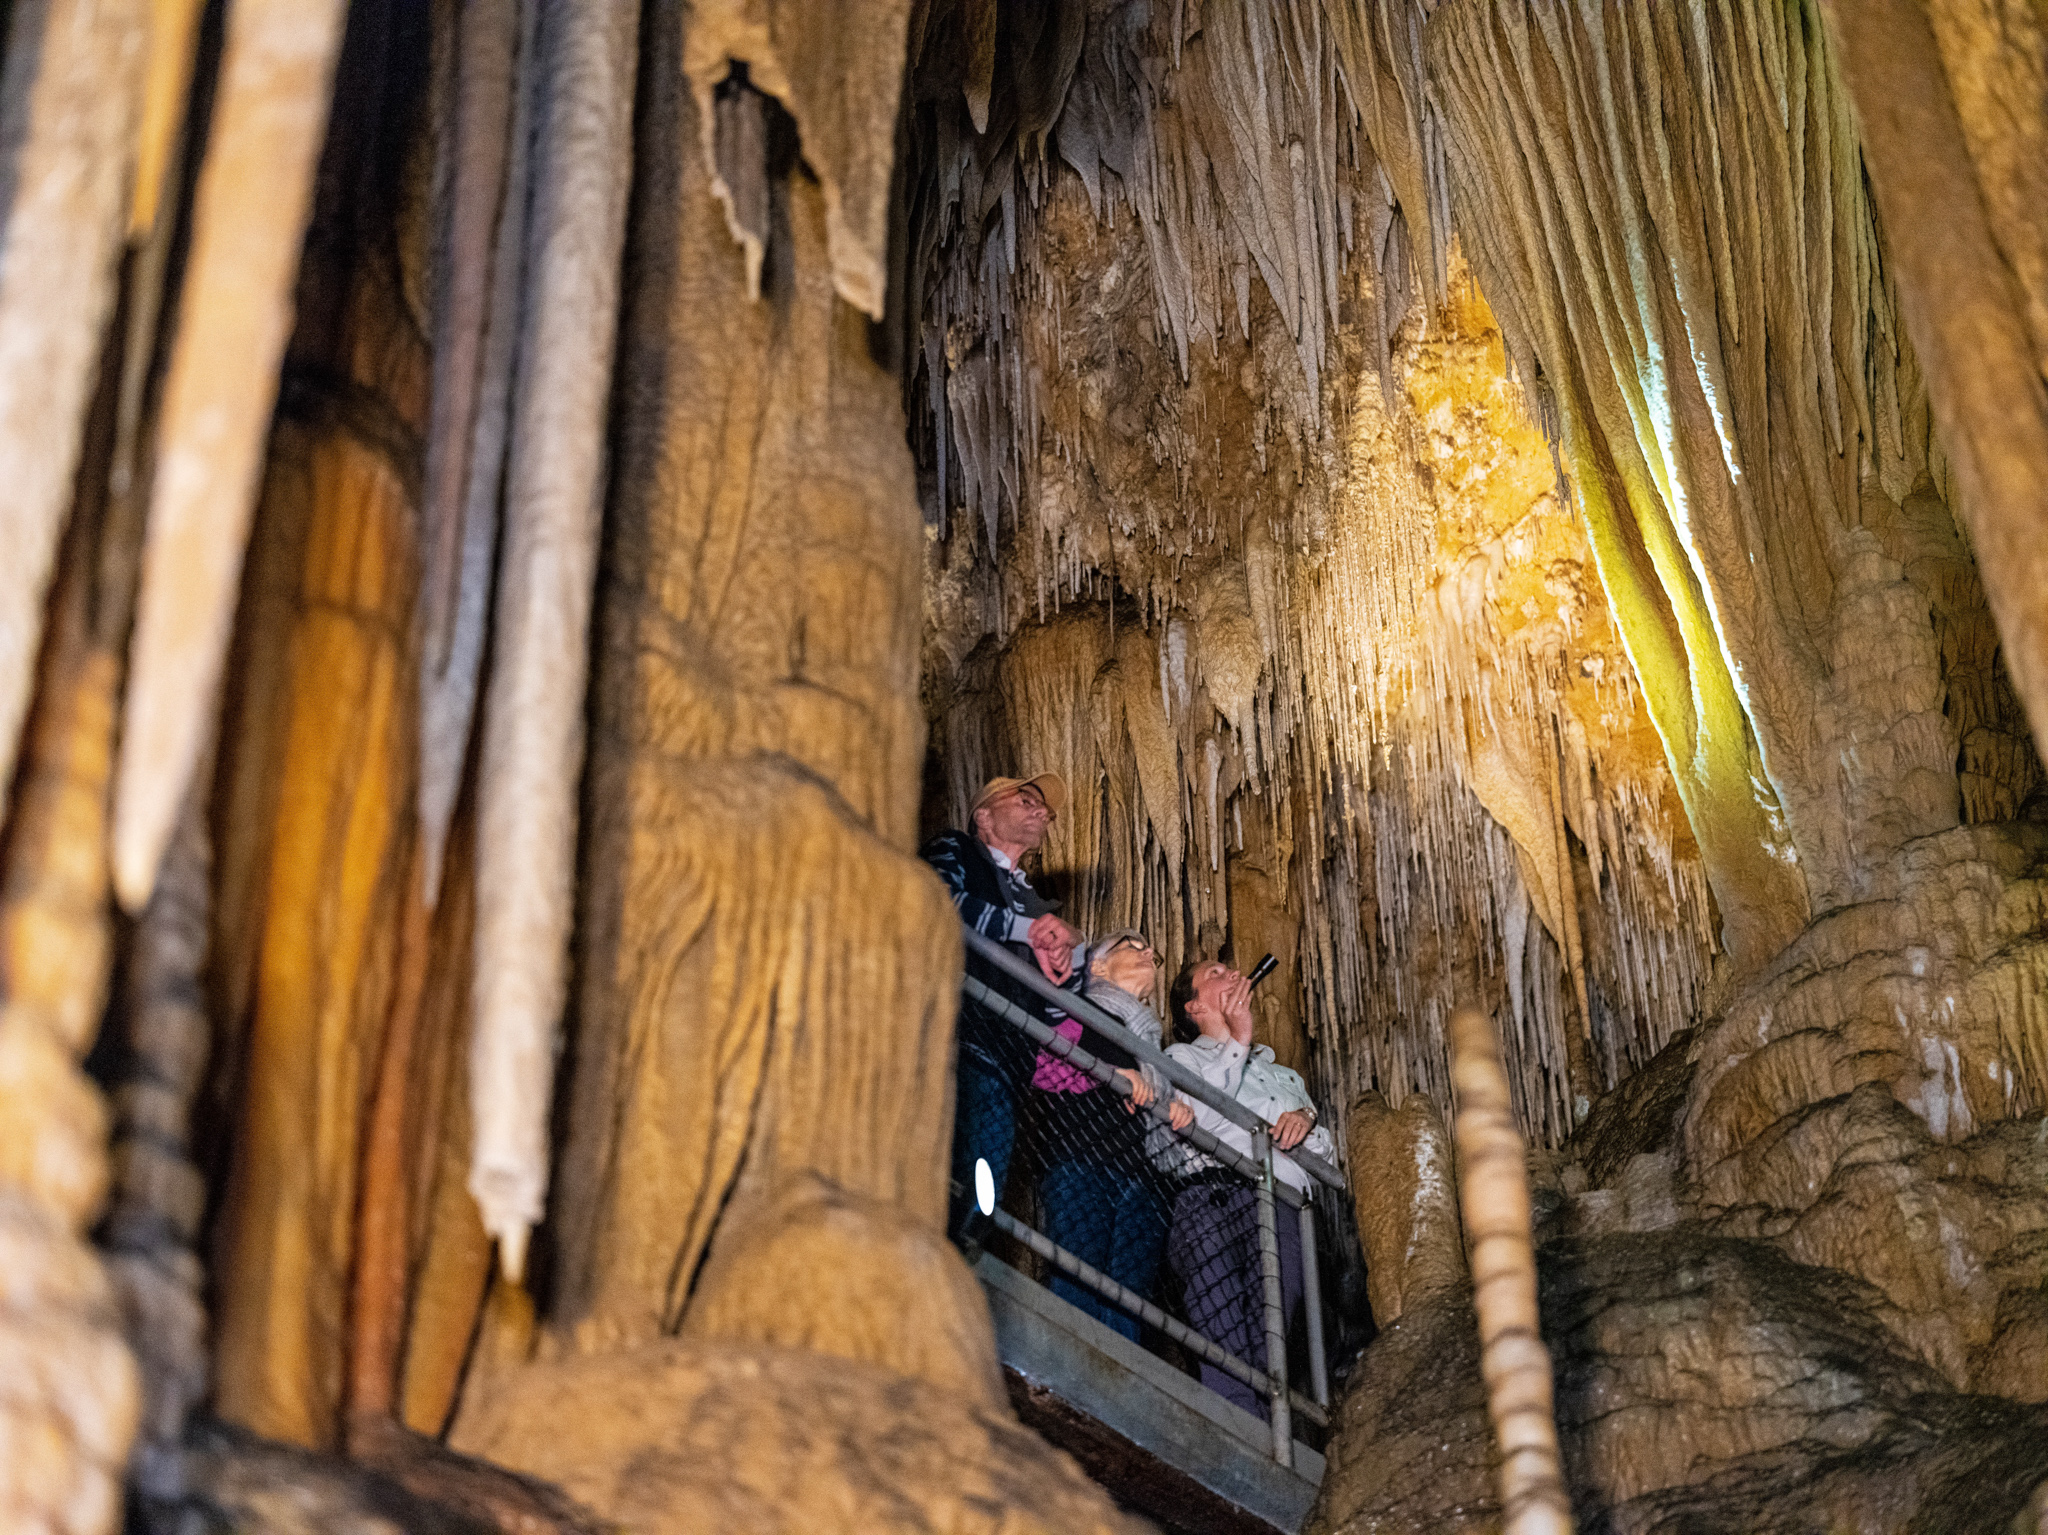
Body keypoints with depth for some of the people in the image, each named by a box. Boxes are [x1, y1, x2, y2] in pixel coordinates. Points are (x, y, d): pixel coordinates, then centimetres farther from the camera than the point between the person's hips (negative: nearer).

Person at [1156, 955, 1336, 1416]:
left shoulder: (1284, 1075, 39)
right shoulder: (1181, 1057, 25)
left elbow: (1327, 1153, 29)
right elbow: (1195, 1120, 3)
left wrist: (1307, 1120, 6)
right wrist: (1238, 1042, 8)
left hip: (1281, 1210, 4)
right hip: (1213, 1198, -4)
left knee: (1268, 1344, -17)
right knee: (1227, 1343, -23)